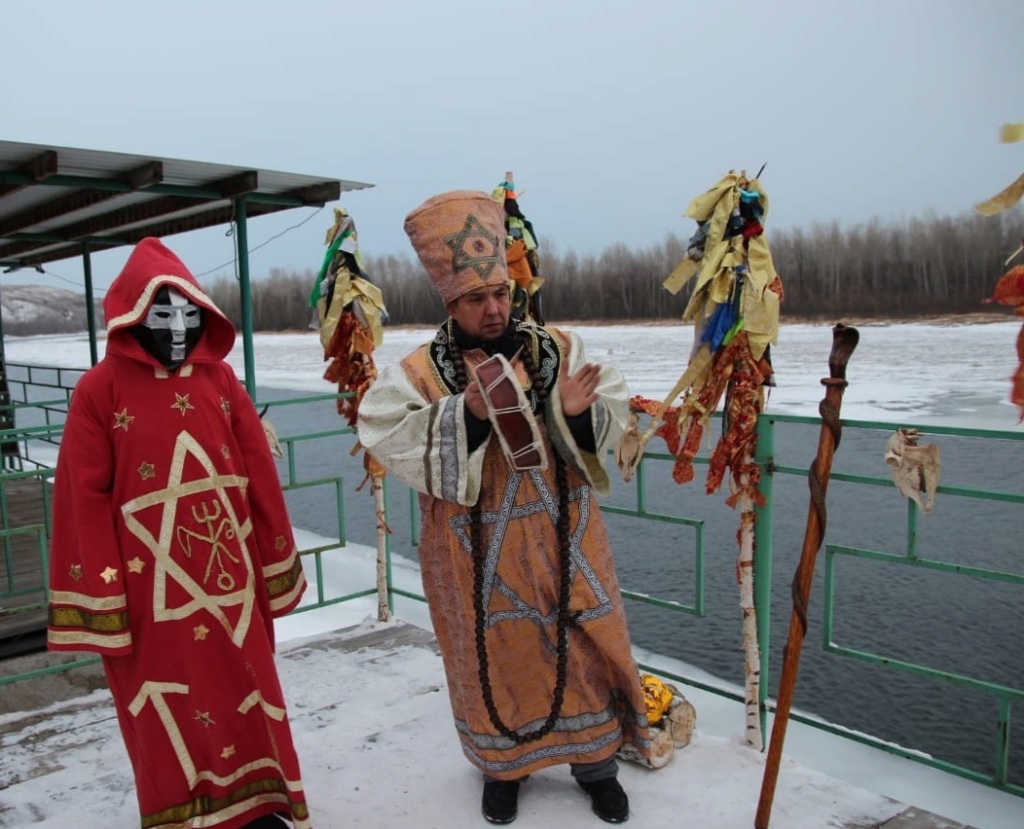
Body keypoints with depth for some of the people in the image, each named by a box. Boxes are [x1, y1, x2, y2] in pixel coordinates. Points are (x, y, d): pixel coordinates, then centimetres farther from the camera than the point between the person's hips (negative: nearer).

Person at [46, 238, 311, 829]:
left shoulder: (221, 379, 2)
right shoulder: (100, 389, -7)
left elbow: (262, 479, 4)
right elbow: (86, 500, -7)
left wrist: (276, 571, 6)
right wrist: (101, 599, -8)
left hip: (229, 579, 3)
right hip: (151, 587, -3)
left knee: (245, 690, 16)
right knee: (167, 708, 12)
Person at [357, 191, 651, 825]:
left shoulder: (559, 349, -2)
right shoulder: (421, 374, -8)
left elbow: (613, 421, -1)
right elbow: (392, 442, -20)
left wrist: (578, 412, -23)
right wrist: (467, 412, -32)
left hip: (565, 539, 2)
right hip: (478, 553, -1)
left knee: (585, 648, 13)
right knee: (493, 656, 14)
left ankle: (596, 761, 38)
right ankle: (503, 765, 41)